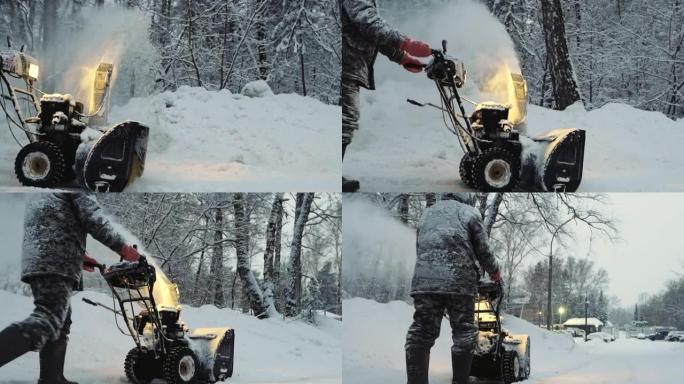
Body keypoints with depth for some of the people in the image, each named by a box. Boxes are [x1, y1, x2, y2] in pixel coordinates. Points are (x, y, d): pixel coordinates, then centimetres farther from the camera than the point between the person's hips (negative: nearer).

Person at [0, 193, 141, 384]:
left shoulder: (37, 196, 29)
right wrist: (123, 247, 0)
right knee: (48, 321, -21)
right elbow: (93, 219, -9)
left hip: (34, 262, 9)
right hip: (57, 264, -9)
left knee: (60, 324, 14)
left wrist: (78, 257, 37)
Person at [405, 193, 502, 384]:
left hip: (423, 280, 4)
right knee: (464, 334, 6)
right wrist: (495, 273, 24)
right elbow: (483, 250, 8)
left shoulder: (427, 213, 23)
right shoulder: (470, 213, 10)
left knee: (421, 334, 2)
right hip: (459, 282, -3)